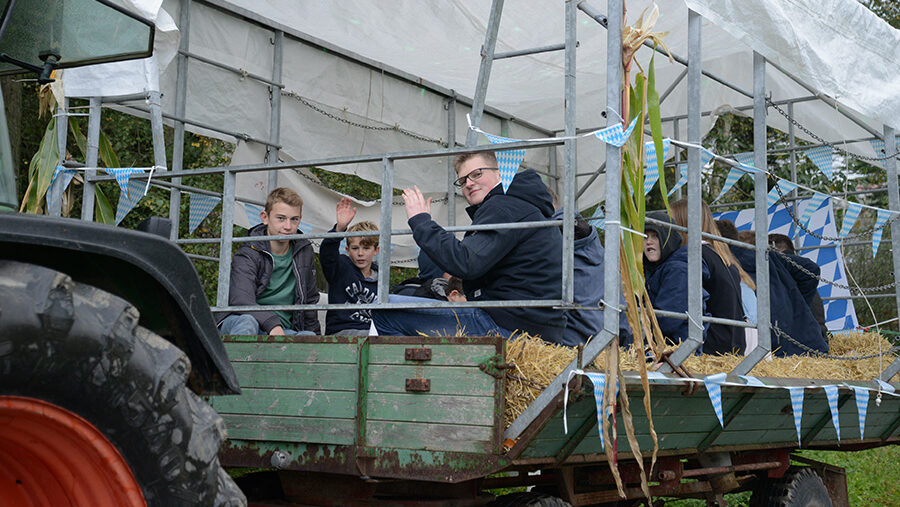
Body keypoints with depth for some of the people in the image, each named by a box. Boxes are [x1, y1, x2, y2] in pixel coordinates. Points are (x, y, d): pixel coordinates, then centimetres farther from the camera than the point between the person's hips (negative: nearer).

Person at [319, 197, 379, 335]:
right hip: (340, 331, -4)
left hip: (371, 331, 4)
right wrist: (340, 228, -37)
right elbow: (327, 253, -19)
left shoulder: (380, 279, 18)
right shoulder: (341, 267, 4)